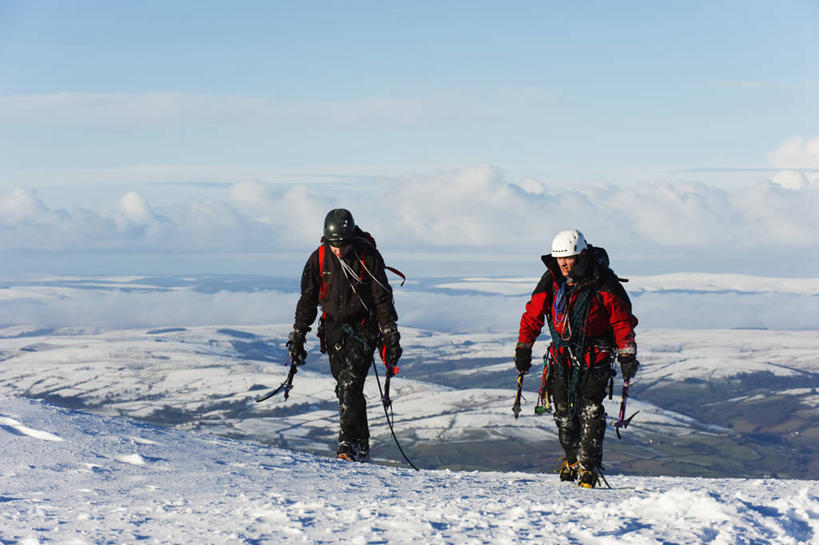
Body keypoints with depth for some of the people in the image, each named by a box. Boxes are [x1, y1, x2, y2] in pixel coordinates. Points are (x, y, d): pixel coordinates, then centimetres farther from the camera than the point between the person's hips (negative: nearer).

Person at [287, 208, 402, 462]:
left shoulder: (368, 257, -12)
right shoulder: (319, 259, -3)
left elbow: (383, 298, -6)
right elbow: (308, 300, 6)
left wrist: (391, 336, -9)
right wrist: (298, 336, 5)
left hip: (363, 328, -4)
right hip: (333, 328, 4)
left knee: (350, 384, -19)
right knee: (345, 387, 5)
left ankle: (350, 443, -22)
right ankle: (361, 444, 17)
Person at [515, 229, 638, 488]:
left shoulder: (603, 282, -12)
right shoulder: (551, 281, -2)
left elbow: (622, 320, -5)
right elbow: (533, 315, 7)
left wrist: (627, 355, -9)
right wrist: (523, 348, 1)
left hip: (595, 356, -4)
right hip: (562, 354, 4)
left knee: (590, 410, -15)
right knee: (563, 412, 4)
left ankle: (588, 466, -12)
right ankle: (572, 459, 23)